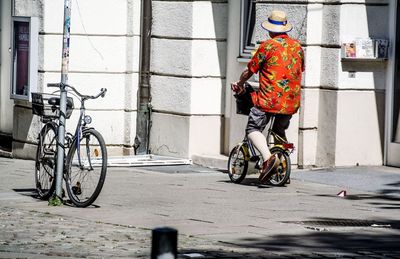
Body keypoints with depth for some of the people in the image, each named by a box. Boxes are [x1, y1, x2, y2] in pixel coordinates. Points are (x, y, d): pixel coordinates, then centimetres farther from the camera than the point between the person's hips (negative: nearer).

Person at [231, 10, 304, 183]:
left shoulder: (268, 46, -6)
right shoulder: (297, 46, 11)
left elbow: (250, 70, 1)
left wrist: (239, 84, 20)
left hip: (270, 98, -6)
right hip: (292, 101, 6)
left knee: (253, 129, -3)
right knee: (280, 130, 25)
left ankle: (268, 157, -28)